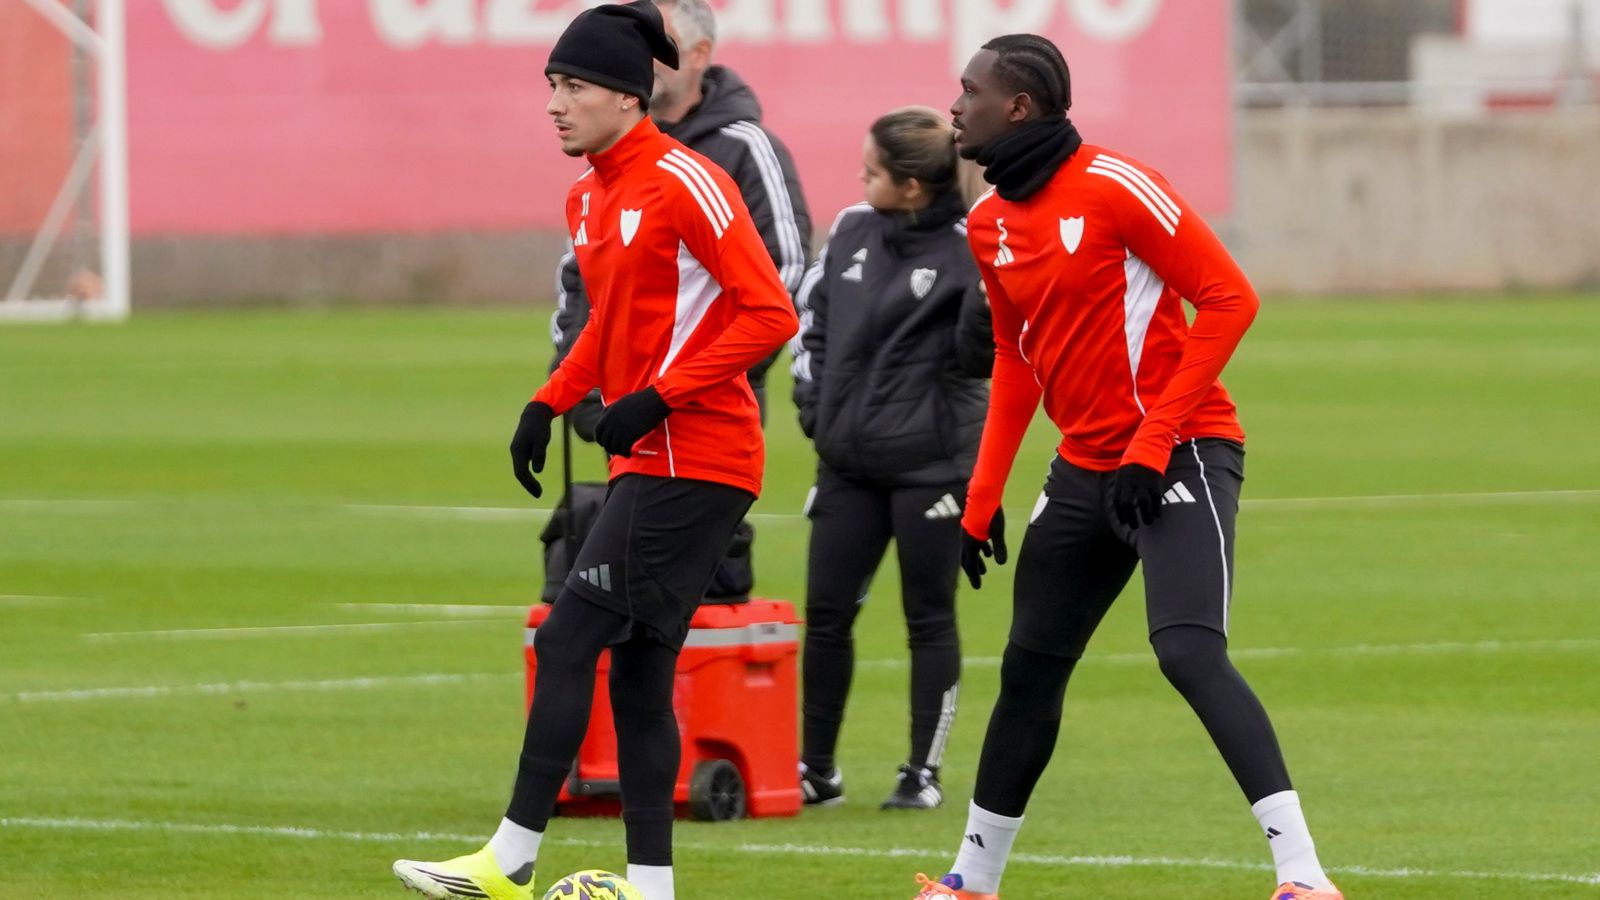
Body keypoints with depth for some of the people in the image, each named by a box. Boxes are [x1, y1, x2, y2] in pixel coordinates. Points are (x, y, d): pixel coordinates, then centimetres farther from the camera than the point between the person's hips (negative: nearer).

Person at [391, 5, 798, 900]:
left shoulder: (684, 185, -14)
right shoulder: (590, 201, 13)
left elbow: (770, 313, -18)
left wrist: (656, 399, -21)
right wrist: (549, 405, 14)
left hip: (692, 464, -9)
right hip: (649, 465, 9)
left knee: (570, 639, -10)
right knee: (638, 673, 8)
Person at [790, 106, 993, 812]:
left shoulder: (968, 249, -11)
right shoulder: (852, 231, 6)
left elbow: (979, 354, -15)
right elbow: (812, 312, 19)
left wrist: (990, 299, -33)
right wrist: (813, 400, 11)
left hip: (931, 462, -6)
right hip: (848, 462, 6)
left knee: (929, 618, 4)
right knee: (826, 614, 6)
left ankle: (923, 773, 12)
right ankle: (816, 768, 16)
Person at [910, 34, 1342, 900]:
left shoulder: (1114, 188, -16)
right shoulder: (990, 224, 8)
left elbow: (1228, 299, -17)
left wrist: (1153, 441, -20)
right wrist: (982, 498, 18)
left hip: (1179, 456, -8)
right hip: (1085, 467, 8)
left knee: (1188, 649, -25)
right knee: (1029, 670, 16)